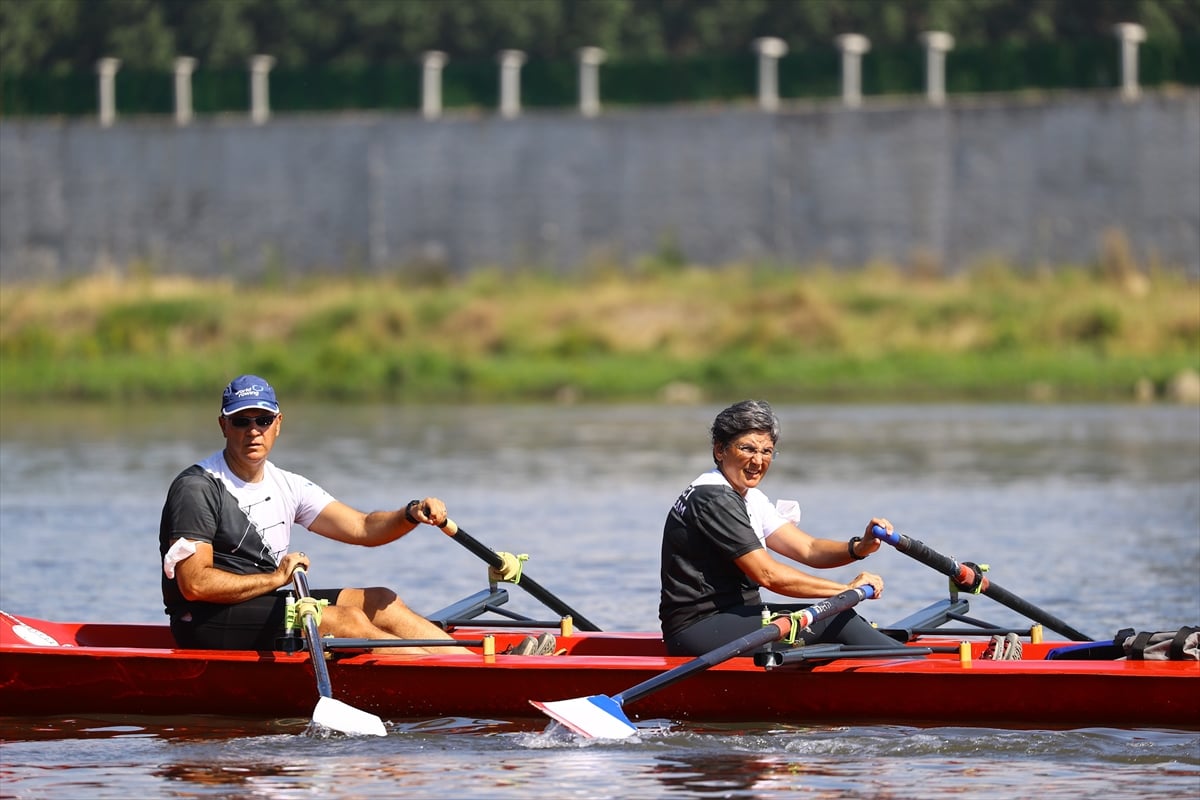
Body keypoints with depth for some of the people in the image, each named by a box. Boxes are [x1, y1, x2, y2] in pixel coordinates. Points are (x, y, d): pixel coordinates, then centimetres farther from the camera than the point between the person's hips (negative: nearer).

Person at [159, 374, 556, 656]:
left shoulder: (285, 486, 12)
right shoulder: (196, 488, -12)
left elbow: (363, 528, 6)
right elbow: (195, 584, -21)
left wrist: (411, 515, -14)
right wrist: (275, 578, -15)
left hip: (266, 603, 8)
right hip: (210, 624, -8)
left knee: (378, 602, -6)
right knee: (345, 620, -22)